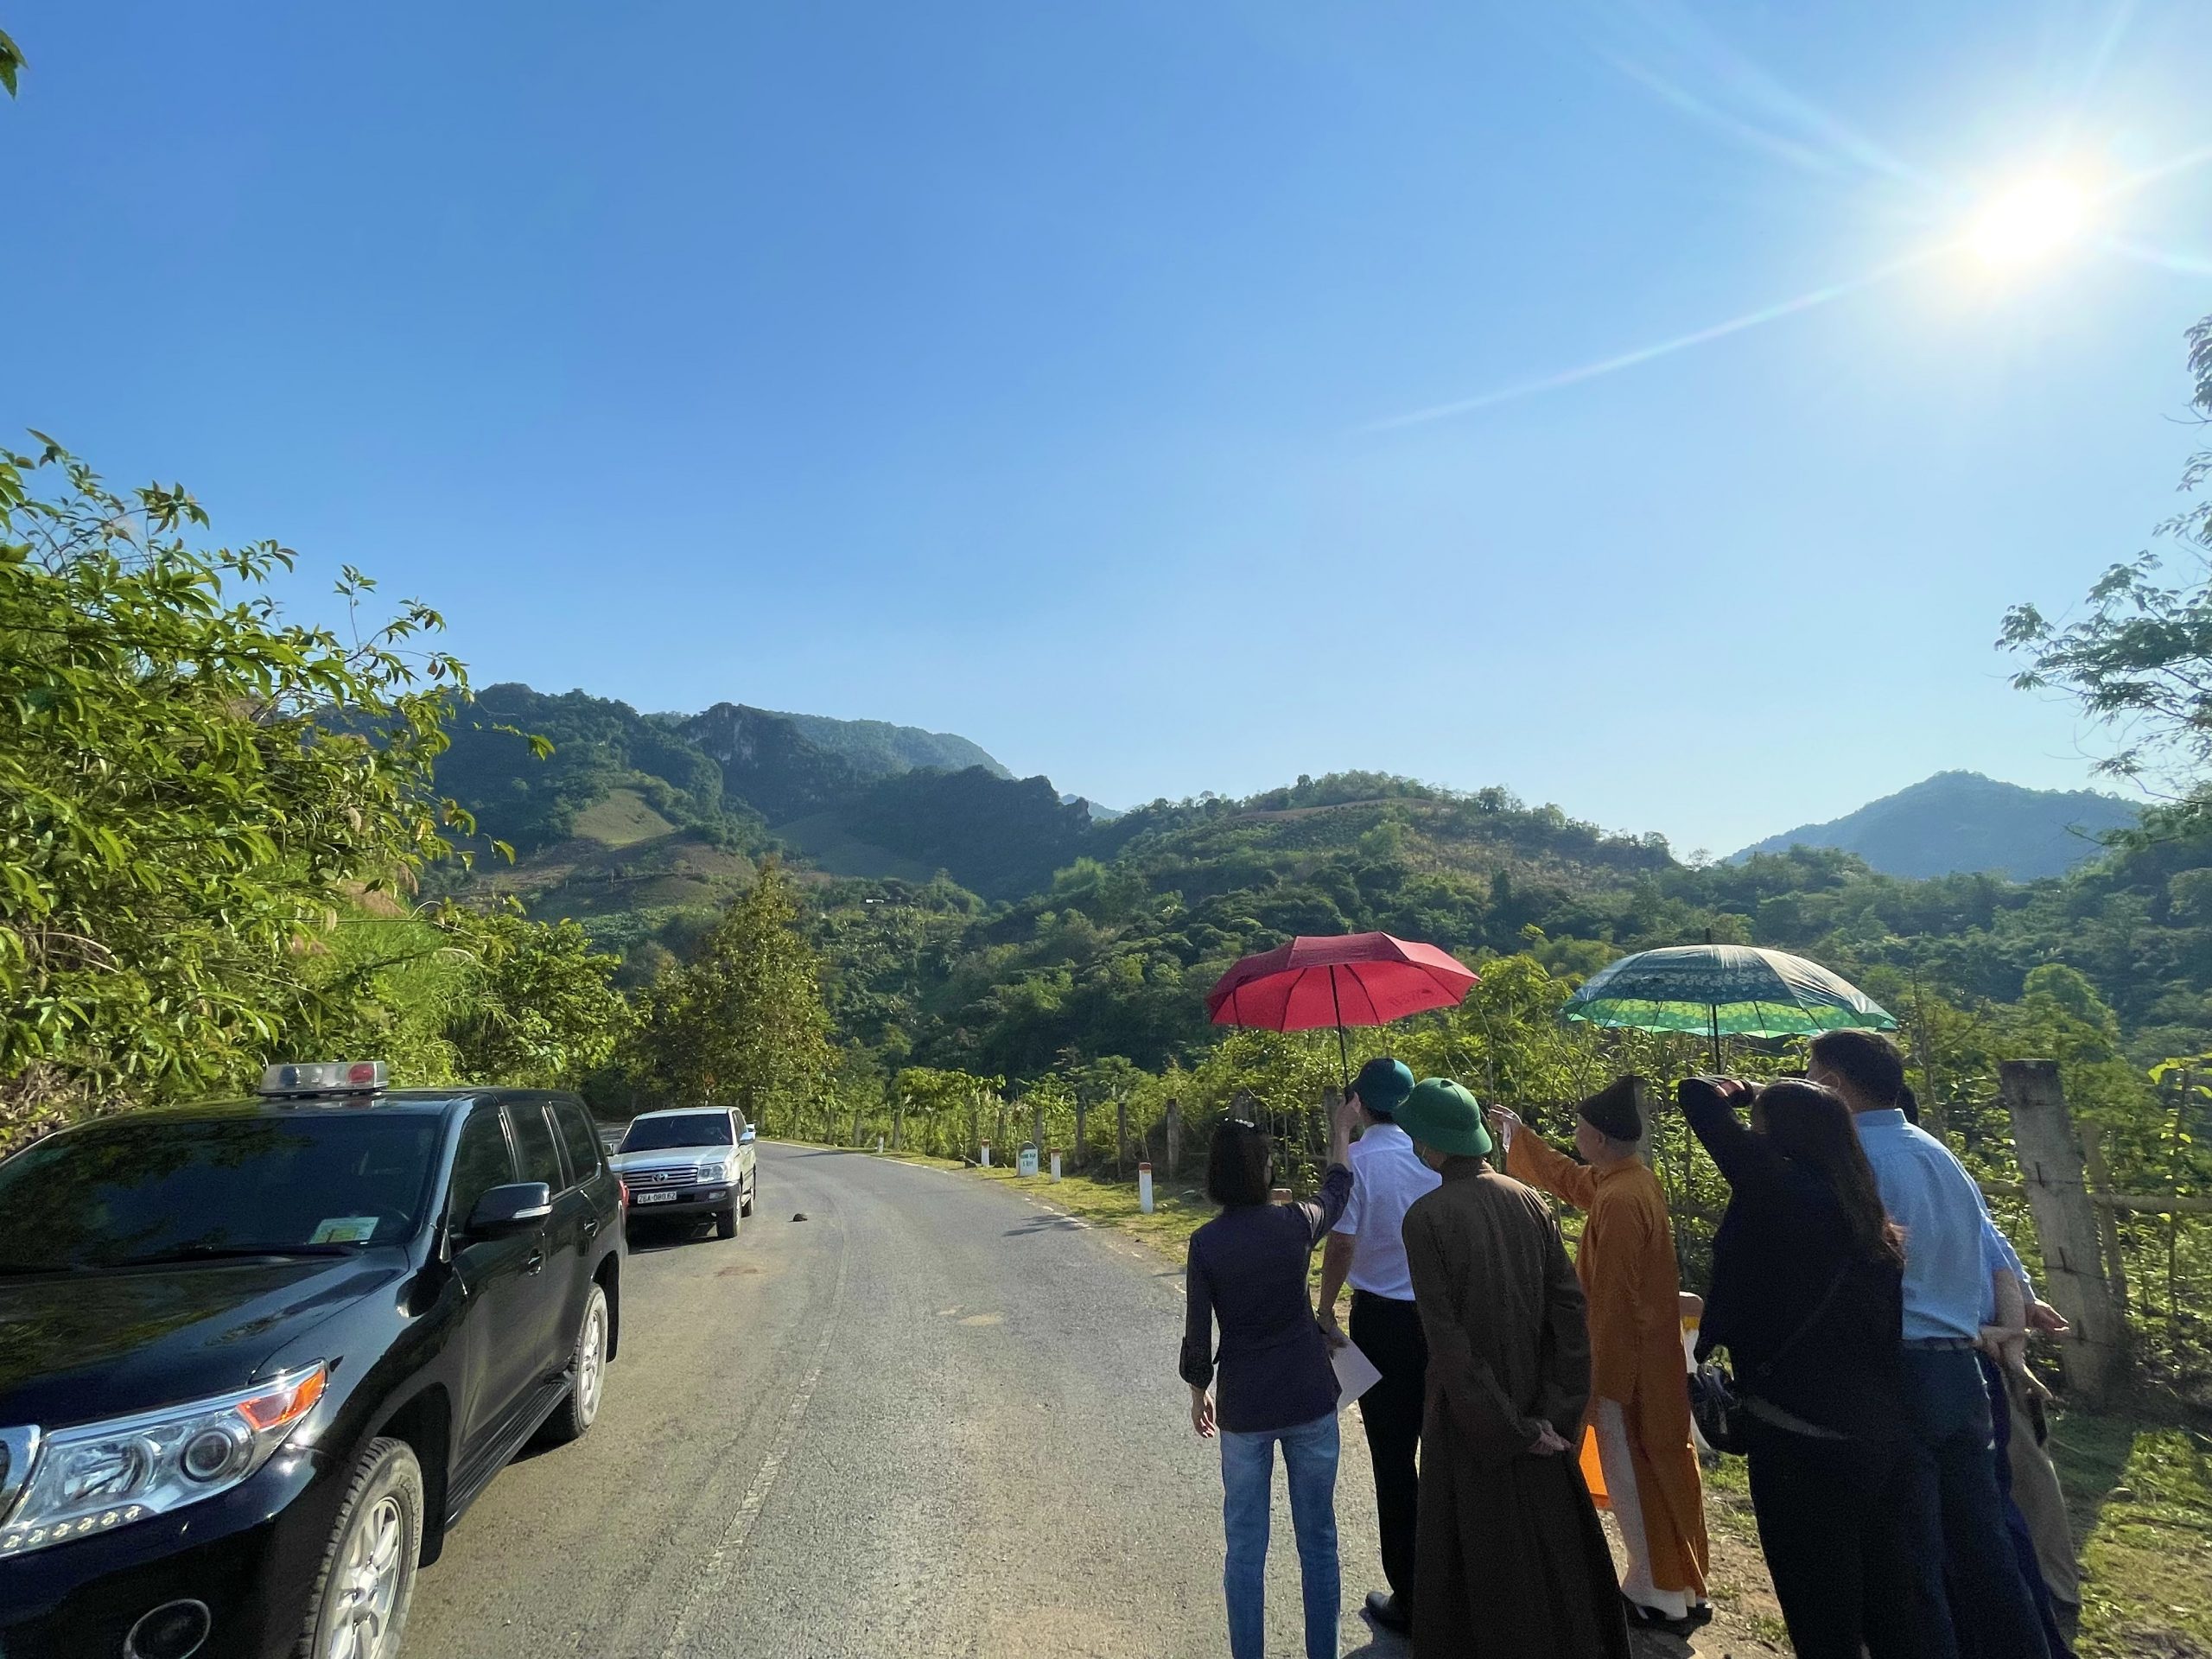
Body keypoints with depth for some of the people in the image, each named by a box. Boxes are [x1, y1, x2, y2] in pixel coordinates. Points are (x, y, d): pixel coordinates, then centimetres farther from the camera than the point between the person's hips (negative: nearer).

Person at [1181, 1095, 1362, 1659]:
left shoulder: (1205, 1243, -13)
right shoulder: (1294, 1224, -11)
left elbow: (1198, 1336, -6)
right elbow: (1337, 1192, 12)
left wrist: (1199, 1395, 11)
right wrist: (1341, 1131, 25)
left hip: (1243, 1407, -1)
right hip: (1310, 1401, 1)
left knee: (1245, 1546, 14)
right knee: (1317, 1539, 17)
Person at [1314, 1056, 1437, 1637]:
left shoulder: (1356, 1160, -16)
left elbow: (1341, 1245, -17)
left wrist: (1326, 1312, -4)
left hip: (1383, 1319, -4)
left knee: (1394, 1462, 10)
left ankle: (1408, 1598, 21)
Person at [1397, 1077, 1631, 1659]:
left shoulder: (1425, 1217, -21)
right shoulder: (1528, 1201, -6)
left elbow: (1445, 1335, -21)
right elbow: (1569, 1306, -6)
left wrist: (1507, 1429, -13)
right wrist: (1555, 1410, -3)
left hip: (1469, 1419, -5)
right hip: (1535, 1409, 5)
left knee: (1481, 1556, 15)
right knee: (1549, 1539, 24)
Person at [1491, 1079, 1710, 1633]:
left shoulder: (1619, 1201, -28)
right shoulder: (1633, 1178, 2)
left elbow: (1615, 1304, -25)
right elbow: (1568, 1178, 22)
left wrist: (1605, 1386, -18)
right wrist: (1518, 1133, 31)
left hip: (1629, 1363, -10)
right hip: (1651, 1357, 10)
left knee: (1634, 1477, 6)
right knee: (1657, 1469, 20)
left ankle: (1663, 1599, 20)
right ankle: (1679, 1587, 34)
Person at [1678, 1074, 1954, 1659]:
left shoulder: (1781, 1190, -16)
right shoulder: (1871, 1222, 7)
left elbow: (1697, 1097, -16)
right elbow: (1885, 1336, 12)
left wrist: (1732, 1089, 5)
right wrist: (1883, 1420, 19)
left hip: (1799, 1440, -8)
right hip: (1876, 1438, 8)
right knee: (1893, 1607, 20)